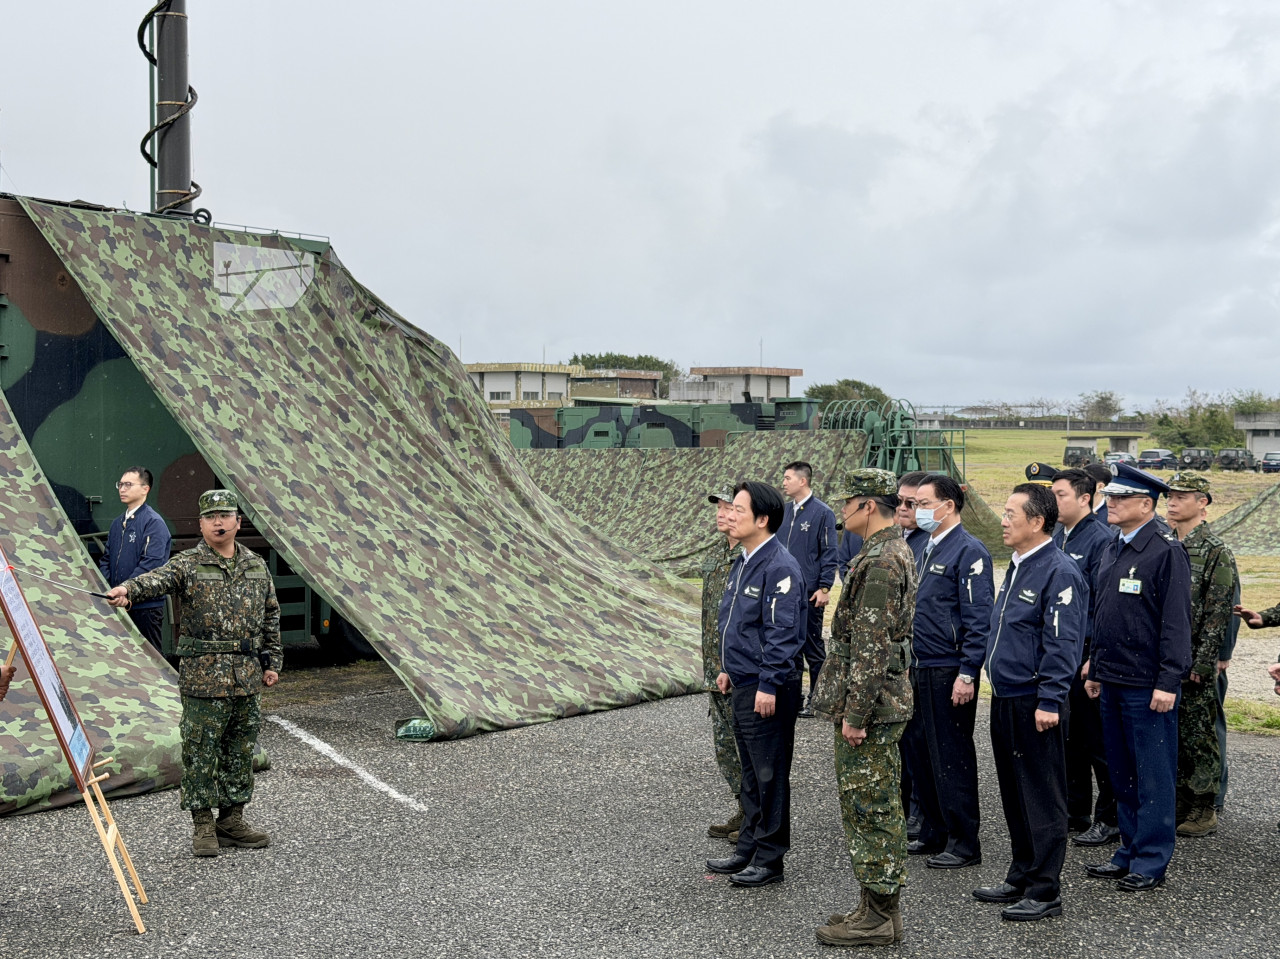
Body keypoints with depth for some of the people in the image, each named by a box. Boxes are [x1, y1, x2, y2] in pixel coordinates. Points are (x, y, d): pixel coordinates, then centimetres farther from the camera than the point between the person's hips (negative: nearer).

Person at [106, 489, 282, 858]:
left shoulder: (257, 566, 10)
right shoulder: (188, 565, -4)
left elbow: (271, 617, 17)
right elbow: (157, 579, -25)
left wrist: (271, 662, 15)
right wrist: (128, 590, -47)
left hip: (247, 676, 4)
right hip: (202, 678, -4)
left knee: (241, 752, 11)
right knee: (200, 752, 0)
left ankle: (232, 821, 23)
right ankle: (203, 825, 12)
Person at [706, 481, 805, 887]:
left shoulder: (779, 567, -18)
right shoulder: (743, 563, 12)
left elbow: (782, 633, -21)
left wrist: (768, 686, -22)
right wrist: (728, 668, 21)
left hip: (768, 690, -10)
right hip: (743, 685, 10)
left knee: (770, 776, 0)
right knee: (751, 774, 18)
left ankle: (769, 859, 10)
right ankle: (748, 849, 28)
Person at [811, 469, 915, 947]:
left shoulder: (880, 562, -20)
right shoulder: (895, 552, 14)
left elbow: (872, 646, -24)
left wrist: (855, 713, -21)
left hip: (870, 707, -11)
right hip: (884, 703, 11)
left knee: (870, 809, -2)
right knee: (877, 808, 16)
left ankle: (878, 917, 7)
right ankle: (880, 907, 25)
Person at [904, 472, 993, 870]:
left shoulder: (969, 551, -13)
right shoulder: (928, 549, 14)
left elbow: (979, 619, -16)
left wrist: (967, 674, -20)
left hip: (949, 673, -9)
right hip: (920, 669, 9)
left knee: (952, 758, -1)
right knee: (921, 754, 14)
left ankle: (964, 844, 10)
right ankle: (933, 833, 27)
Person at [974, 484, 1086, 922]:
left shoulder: (1060, 573, -15)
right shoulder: (1017, 567, 14)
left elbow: (1062, 644, -19)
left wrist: (1049, 702, -21)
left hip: (1035, 705, -9)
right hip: (1005, 700, 9)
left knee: (1042, 799, 0)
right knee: (1014, 796, 17)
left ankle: (1045, 892, 9)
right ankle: (1020, 879, 28)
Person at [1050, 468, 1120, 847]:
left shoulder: (1101, 539, -14)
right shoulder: (1056, 538, 10)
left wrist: (1095, 658, -19)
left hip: (1087, 652, -8)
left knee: (1097, 740, 0)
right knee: (1067, 736, 15)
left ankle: (1110, 820, 11)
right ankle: (1075, 811, 26)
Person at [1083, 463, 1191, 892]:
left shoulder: (1167, 552, -12)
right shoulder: (1112, 552, 13)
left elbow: (1176, 622, -15)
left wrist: (1168, 682, -18)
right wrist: (1095, 670, 18)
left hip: (1148, 686, -8)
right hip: (1112, 682, 8)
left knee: (1153, 776, 2)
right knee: (1122, 773, 15)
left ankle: (1151, 863, 11)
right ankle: (1130, 852, 27)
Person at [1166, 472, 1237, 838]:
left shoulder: (1216, 551, -9)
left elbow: (1218, 614, -13)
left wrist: (1200, 664, -16)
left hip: (1195, 664, -7)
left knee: (1198, 736, 2)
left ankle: (1203, 811, 12)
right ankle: (1176, 805, 22)